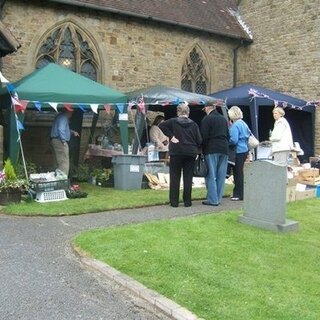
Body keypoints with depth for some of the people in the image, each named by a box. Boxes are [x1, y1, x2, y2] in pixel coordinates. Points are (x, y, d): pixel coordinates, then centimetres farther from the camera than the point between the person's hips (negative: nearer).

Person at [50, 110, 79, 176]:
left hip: (56, 140, 11)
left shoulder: (62, 117, 19)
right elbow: (61, 130, -26)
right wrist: (64, 141, -21)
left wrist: (72, 132, 22)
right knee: (64, 163, -9)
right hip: (60, 141, -11)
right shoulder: (63, 117, -15)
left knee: (60, 163, 15)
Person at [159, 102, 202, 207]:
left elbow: (161, 125, -11)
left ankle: (174, 201, 4)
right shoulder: (193, 124, 1)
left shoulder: (173, 121, -1)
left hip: (176, 152, -1)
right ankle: (187, 201, 9)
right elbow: (199, 140, -2)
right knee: (188, 177, 7)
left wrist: (171, 136, -10)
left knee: (175, 177, 5)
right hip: (191, 153, 1)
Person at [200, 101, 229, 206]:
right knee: (221, 175, 8)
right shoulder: (223, 119, 17)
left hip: (211, 150, -6)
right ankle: (218, 198, 13)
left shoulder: (207, 119, -4)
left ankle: (213, 199, -5)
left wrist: (203, 149, -1)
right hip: (224, 149, 6)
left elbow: (204, 136, -9)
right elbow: (228, 135, 19)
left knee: (211, 175, -3)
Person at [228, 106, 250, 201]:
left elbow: (233, 140, -21)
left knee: (238, 173, -1)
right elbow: (248, 135, 18)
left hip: (238, 151, -9)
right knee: (239, 172, 16)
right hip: (245, 150, 9)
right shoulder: (244, 124, 10)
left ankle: (239, 194, 6)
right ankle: (237, 192, 25)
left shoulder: (235, 125, -16)